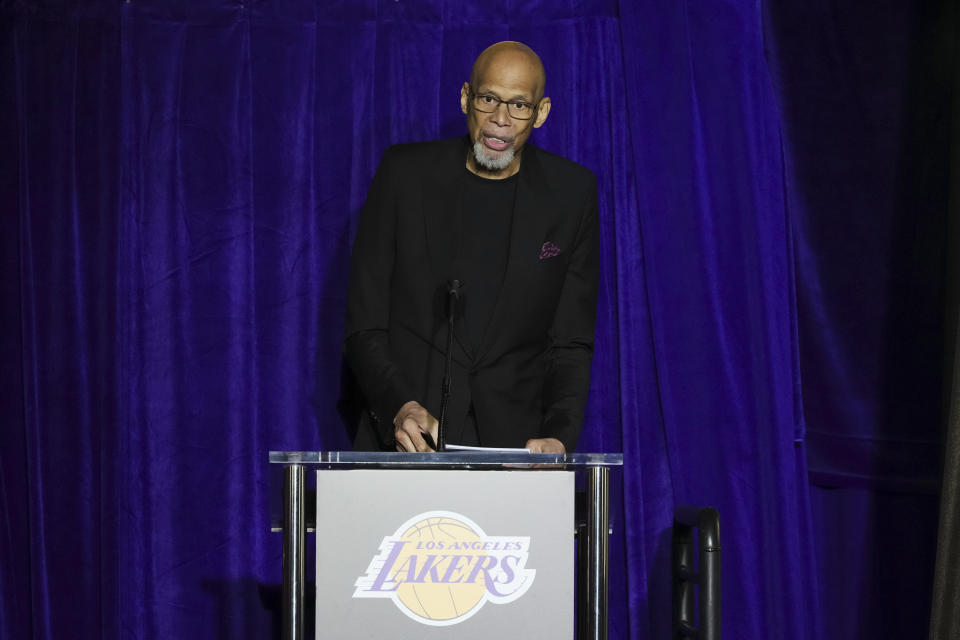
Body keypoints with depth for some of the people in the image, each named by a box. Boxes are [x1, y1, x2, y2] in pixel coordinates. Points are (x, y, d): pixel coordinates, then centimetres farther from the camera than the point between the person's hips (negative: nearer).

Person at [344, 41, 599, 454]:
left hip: (515, 436, 1)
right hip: (407, 436, -1)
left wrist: (558, 437, -11)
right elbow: (364, 327, 2)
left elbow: (571, 344, 6)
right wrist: (399, 407, -15)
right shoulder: (405, 172, 3)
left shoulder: (571, 192, 5)